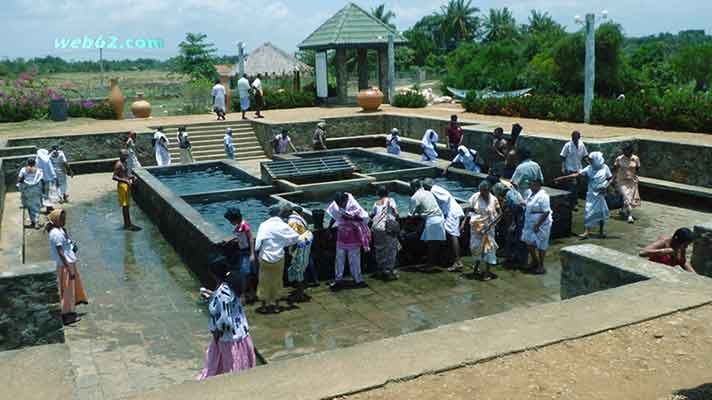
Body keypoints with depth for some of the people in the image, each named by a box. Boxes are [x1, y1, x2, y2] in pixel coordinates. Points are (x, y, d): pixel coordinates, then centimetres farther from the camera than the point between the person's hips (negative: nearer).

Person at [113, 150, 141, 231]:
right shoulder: (118, 164, -15)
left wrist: (131, 177, 9)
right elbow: (114, 177, -22)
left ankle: (129, 223, 21)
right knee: (125, 205, -5)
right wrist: (125, 181, -28)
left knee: (127, 205, 14)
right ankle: (126, 224, -1)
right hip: (122, 185, -10)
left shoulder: (124, 163, 13)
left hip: (127, 185, 10)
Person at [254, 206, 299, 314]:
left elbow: (259, 241, -20)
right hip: (279, 258, 2)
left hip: (266, 258, -1)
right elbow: (296, 237, -7)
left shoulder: (264, 225, -14)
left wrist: (257, 248, -1)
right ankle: (276, 306, 25)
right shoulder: (283, 226, -9)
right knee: (277, 281, 16)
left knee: (264, 282, 13)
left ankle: (264, 306, 22)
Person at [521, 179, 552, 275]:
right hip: (531, 223, 9)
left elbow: (546, 212, -23)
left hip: (541, 225, -9)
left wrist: (538, 225, -23)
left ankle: (541, 266, 16)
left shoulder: (542, 196, -21)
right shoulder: (532, 194, 6)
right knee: (529, 242, 16)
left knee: (541, 245, 3)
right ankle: (534, 261, 35)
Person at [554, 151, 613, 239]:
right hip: (591, 193, 1)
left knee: (601, 212, 6)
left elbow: (610, 178, 4)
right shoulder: (589, 168, -2)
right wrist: (562, 178, -15)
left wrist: (606, 186, -16)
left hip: (600, 194, -1)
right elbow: (577, 174, -8)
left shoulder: (604, 168, -5)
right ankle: (586, 232, -8)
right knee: (588, 212, -6)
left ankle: (601, 232, 21)